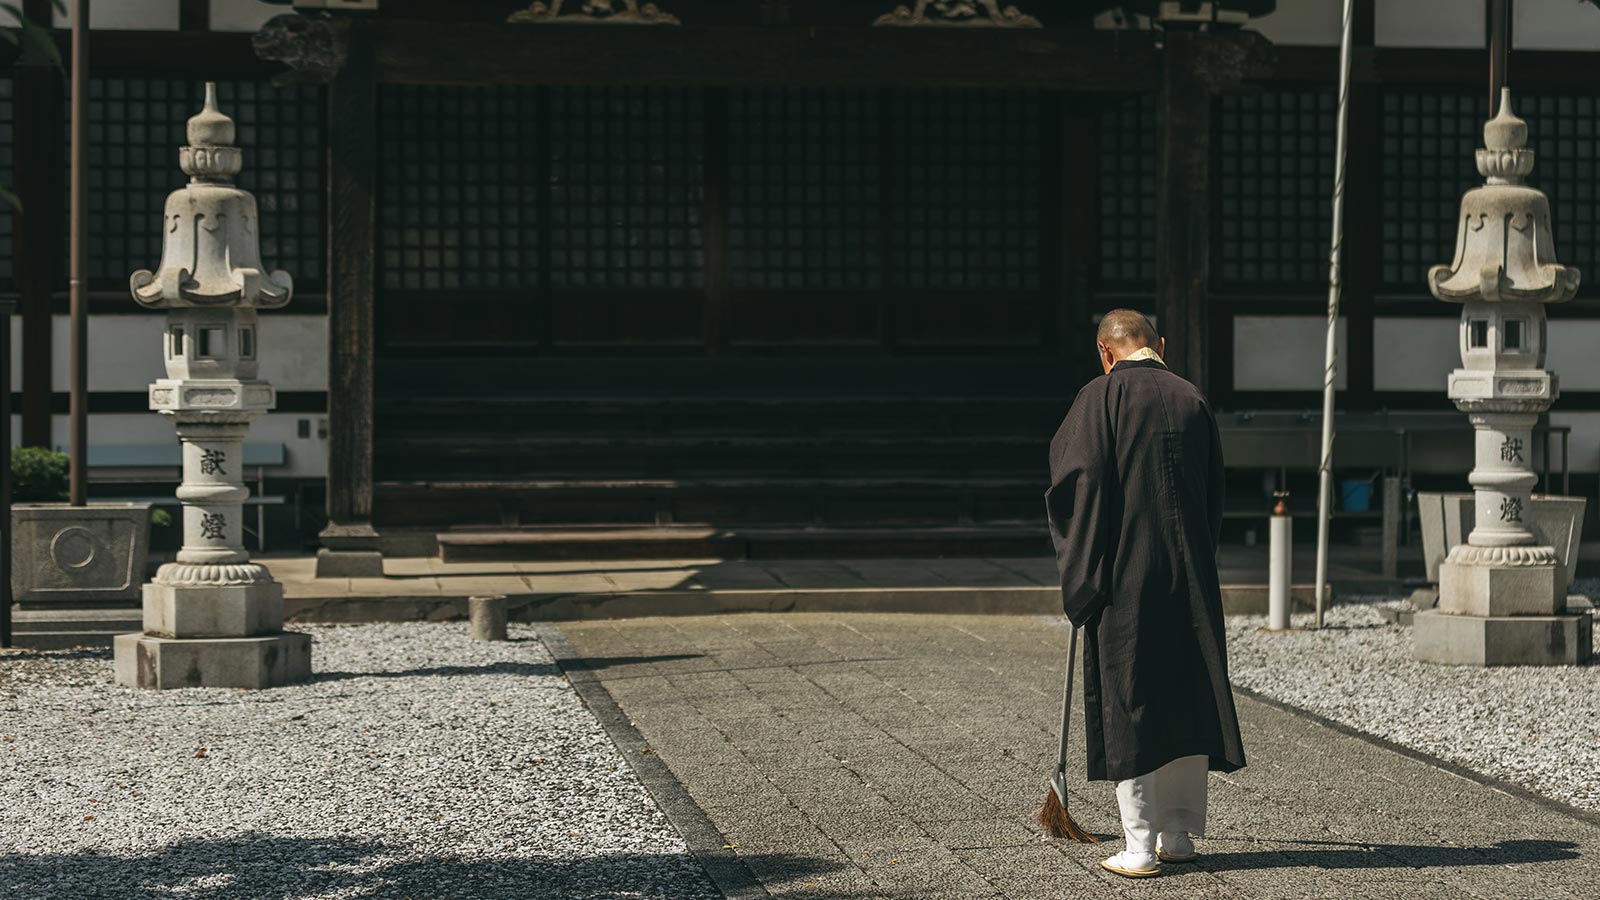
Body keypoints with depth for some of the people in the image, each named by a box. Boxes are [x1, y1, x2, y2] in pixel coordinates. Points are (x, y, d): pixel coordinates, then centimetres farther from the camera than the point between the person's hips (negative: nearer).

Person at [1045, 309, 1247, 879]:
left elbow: (1075, 484, -10)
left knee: (1127, 704, 1)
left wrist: (1080, 579, -1)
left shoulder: (1101, 397, -6)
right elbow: (1213, 496, 13)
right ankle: (1179, 835, 19)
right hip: (1191, 576, 4)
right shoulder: (1192, 401, 7)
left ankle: (1140, 847, 0)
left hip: (1124, 576, -4)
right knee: (1186, 697, 13)